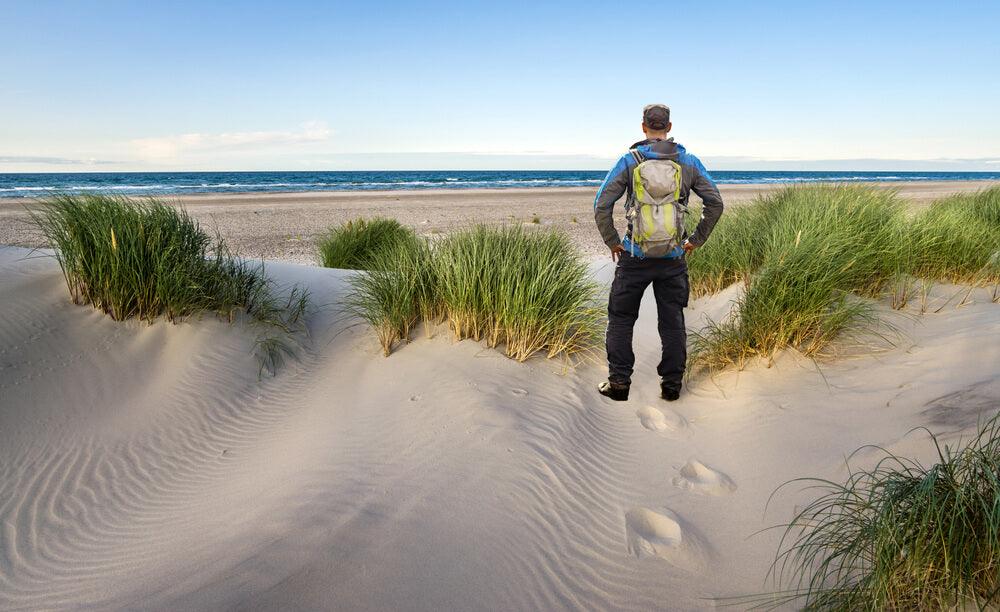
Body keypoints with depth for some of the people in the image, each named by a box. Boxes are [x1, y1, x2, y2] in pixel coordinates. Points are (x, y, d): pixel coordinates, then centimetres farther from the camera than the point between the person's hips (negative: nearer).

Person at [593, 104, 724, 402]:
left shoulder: (629, 161, -4)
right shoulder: (688, 162, 3)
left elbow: (601, 205, -9)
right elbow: (715, 202, 3)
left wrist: (612, 242, 1)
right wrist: (696, 239, 9)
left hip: (635, 256, -2)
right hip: (673, 257, 2)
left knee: (621, 319, 10)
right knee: (672, 321, 11)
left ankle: (619, 383, 12)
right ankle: (671, 385, 17)